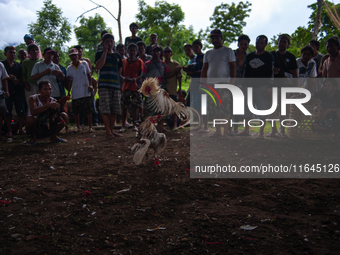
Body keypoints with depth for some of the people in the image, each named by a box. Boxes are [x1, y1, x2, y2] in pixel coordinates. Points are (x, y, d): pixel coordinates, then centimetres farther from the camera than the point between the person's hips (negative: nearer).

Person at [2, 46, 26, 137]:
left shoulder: (18, 65, 15)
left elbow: (22, 77, 13)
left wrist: (18, 80, -8)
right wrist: (9, 77, -15)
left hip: (18, 91, 3)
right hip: (7, 91, -3)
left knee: (21, 111, -2)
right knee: (8, 112, 0)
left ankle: (21, 129, 9)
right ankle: (9, 130, 7)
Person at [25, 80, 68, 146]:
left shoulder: (53, 101, -4)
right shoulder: (33, 98, -15)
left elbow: (52, 121, -9)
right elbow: (33, 112, -38)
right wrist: (48, 105, -45)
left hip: (47, 130, 4)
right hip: (35, 130, -4)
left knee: (64, 116, -11)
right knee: (31, 119, -37)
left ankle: (54, 137, 6)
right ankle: (33, 138, -8)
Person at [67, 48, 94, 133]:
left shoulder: (84, 64, 5)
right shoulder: (69, 68, 8)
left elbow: (89, 75, 9)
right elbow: (70, 81, 10)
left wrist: (90, 85, -3)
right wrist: (68, 92, 3)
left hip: (85, 91, -2)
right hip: (75, 93, 2)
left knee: (88, 110, -3)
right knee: (76, 111, 5)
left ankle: (90, 127, 4)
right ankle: (78, 126, 18)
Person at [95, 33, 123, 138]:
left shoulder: (117, 56, 18)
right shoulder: (100, 54, 6)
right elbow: (98, 66, -12)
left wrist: (115, 78, 13)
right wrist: (105, 52, -9)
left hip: (116, 85, 5)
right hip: (104, 85, -4)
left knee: (114, 110, 4)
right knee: (105, 110, -8)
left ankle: (112, 130, 14)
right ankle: (108, 131, -3)